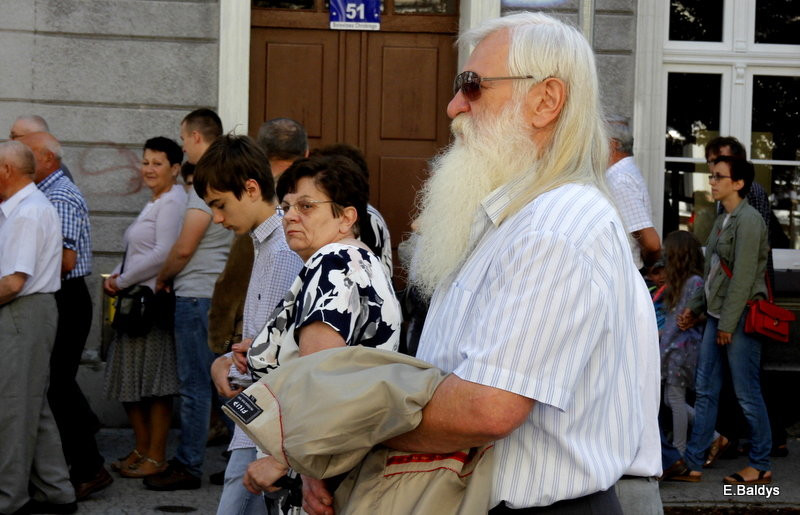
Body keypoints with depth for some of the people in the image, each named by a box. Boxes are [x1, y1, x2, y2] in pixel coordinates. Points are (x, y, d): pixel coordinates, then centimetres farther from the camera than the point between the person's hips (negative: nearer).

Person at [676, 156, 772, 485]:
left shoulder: (748, 220, -12)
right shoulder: (722, 220, 16)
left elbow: (743, 276, -17)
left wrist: (728, 324, -18)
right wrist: (695, 308, 16)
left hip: (740, 318, -9)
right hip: (717, 316, 9)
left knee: (747, 395, -1)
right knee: (705, 392, 8)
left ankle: (760, 466, 10)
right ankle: (692, 463, 11)